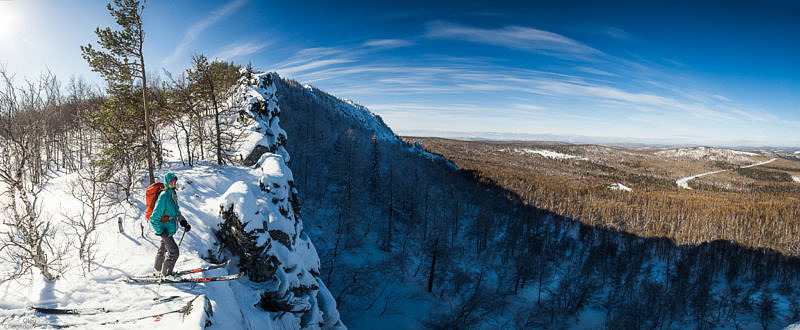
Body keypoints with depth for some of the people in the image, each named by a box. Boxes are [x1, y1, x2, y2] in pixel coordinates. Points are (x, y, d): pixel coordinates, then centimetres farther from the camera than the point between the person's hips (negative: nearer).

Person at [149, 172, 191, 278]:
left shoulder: (173, 194, 4)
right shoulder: (163, 197, -24)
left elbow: (176, 211, 17)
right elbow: (154, 218, -22)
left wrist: (184, 222, 7)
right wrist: (160, 231, -20)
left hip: (170, 228, 9)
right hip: (165, 229, -9)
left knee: (163, 248, 25)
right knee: (174, 252, -7)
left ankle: (158, 270, 45)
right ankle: (166, 274, 9)